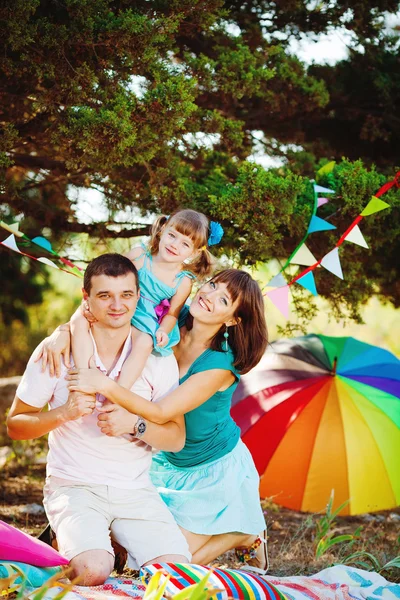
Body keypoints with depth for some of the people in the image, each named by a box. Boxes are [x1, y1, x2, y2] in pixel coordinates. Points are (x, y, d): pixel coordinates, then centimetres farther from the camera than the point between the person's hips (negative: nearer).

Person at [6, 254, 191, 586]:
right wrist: (63, 413, -19)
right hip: (75, 486, -2)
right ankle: (70, 542, 4)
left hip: (136, 490, 3)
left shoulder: (157, 357, 1)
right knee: (93, 572, -29)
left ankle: (121, 545, 9)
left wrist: (135, 424, -19)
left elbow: (177, 438, 1)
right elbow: (15, 426, -1)